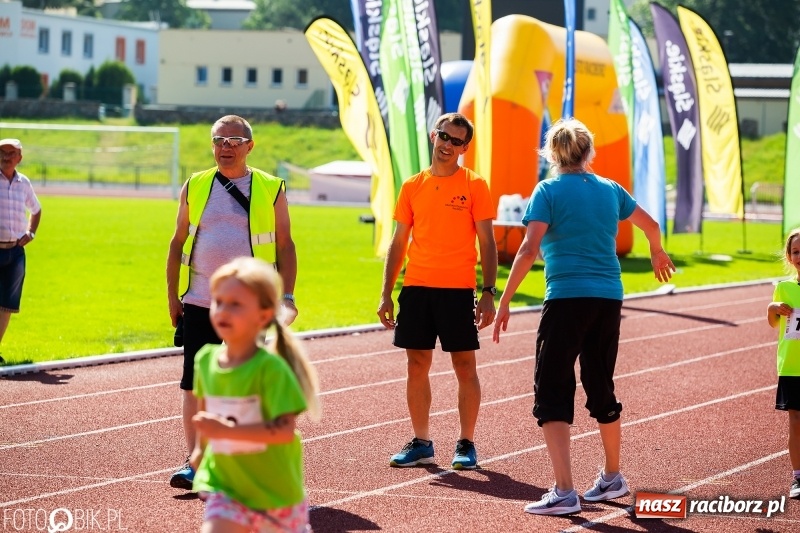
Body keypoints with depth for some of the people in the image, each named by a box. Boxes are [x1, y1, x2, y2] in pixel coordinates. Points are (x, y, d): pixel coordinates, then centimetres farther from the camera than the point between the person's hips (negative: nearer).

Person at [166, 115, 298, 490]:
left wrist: (287, 296, -4)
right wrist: (172, 296, 7)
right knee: (194, 384, -1)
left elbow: (284, 246, 4)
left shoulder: (271, 189, 4)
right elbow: (178, 243, 13)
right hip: (200, 303, 2)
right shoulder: (195, 187, 9)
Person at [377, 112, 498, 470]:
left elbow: (487, 242, -1)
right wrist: (386, 293, 7)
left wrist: (488, 293, -10)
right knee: (417, 365, 5)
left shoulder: (474, 185, 0)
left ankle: (466, 445, 8)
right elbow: (399, 243, 13)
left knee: (465, 366, 0)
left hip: (458, 289, -3)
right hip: (416, 287, 4)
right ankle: (421, 443, 13)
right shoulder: (412, 186, 10)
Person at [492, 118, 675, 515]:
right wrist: (658, 254, 51)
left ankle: (564, 492, -12)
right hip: (609, 299, 5)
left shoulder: (548, 191, -3)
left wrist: (504, 301, -10)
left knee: (552, 393, -2)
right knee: (601, 389, 20)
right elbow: (650, 225, 30)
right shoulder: (610, 190, 12)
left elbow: (529, 250, -14)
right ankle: (612, 478, 34)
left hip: (566, 300, -5)